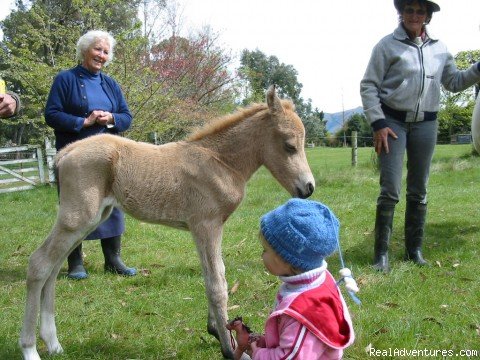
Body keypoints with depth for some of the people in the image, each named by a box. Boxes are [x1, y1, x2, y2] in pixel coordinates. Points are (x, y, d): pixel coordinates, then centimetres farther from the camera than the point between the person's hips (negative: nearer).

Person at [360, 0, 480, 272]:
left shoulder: (439, 48, 9)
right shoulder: (388, 45, -4)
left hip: (426, 124, 4)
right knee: (390, 190, -8)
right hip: (393, 121, -4)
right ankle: (381, 253, 2)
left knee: (419, 191, 9)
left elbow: (455, 82, 16)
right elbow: (368, 86, -5)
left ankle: (414, 250, 20)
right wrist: (378, 123, -13)